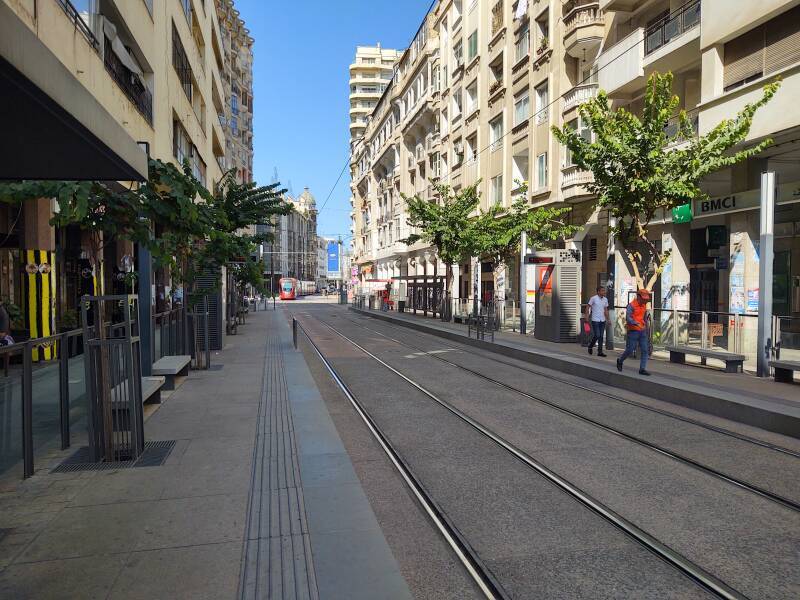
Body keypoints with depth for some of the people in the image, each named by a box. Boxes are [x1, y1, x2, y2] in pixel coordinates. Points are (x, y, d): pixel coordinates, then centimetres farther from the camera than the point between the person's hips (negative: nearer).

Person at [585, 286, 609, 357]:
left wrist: (608, 319, 9)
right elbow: (588, 307, -4)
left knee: (601, 336, 5)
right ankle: (590, 346, 18)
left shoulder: (605, 299, 8)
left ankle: (600, 352, 10)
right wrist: (587, 317, -11)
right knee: (597, 335, -8)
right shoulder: (593, 298, -9)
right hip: (595, 320, -5)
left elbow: (606, 310, 15)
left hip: (602, 320, 5)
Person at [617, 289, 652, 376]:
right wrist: (637, 324, -41)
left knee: (645, 350, -2)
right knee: (630, 350, -1)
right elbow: (628, 318, -26)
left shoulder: (644, 305, 10)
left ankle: (642, 369, 1)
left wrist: (646, 328, 27)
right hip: (633, 331, -7)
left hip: (642, 331, 7)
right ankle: (620, 361, 26)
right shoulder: (631, 305, -14)